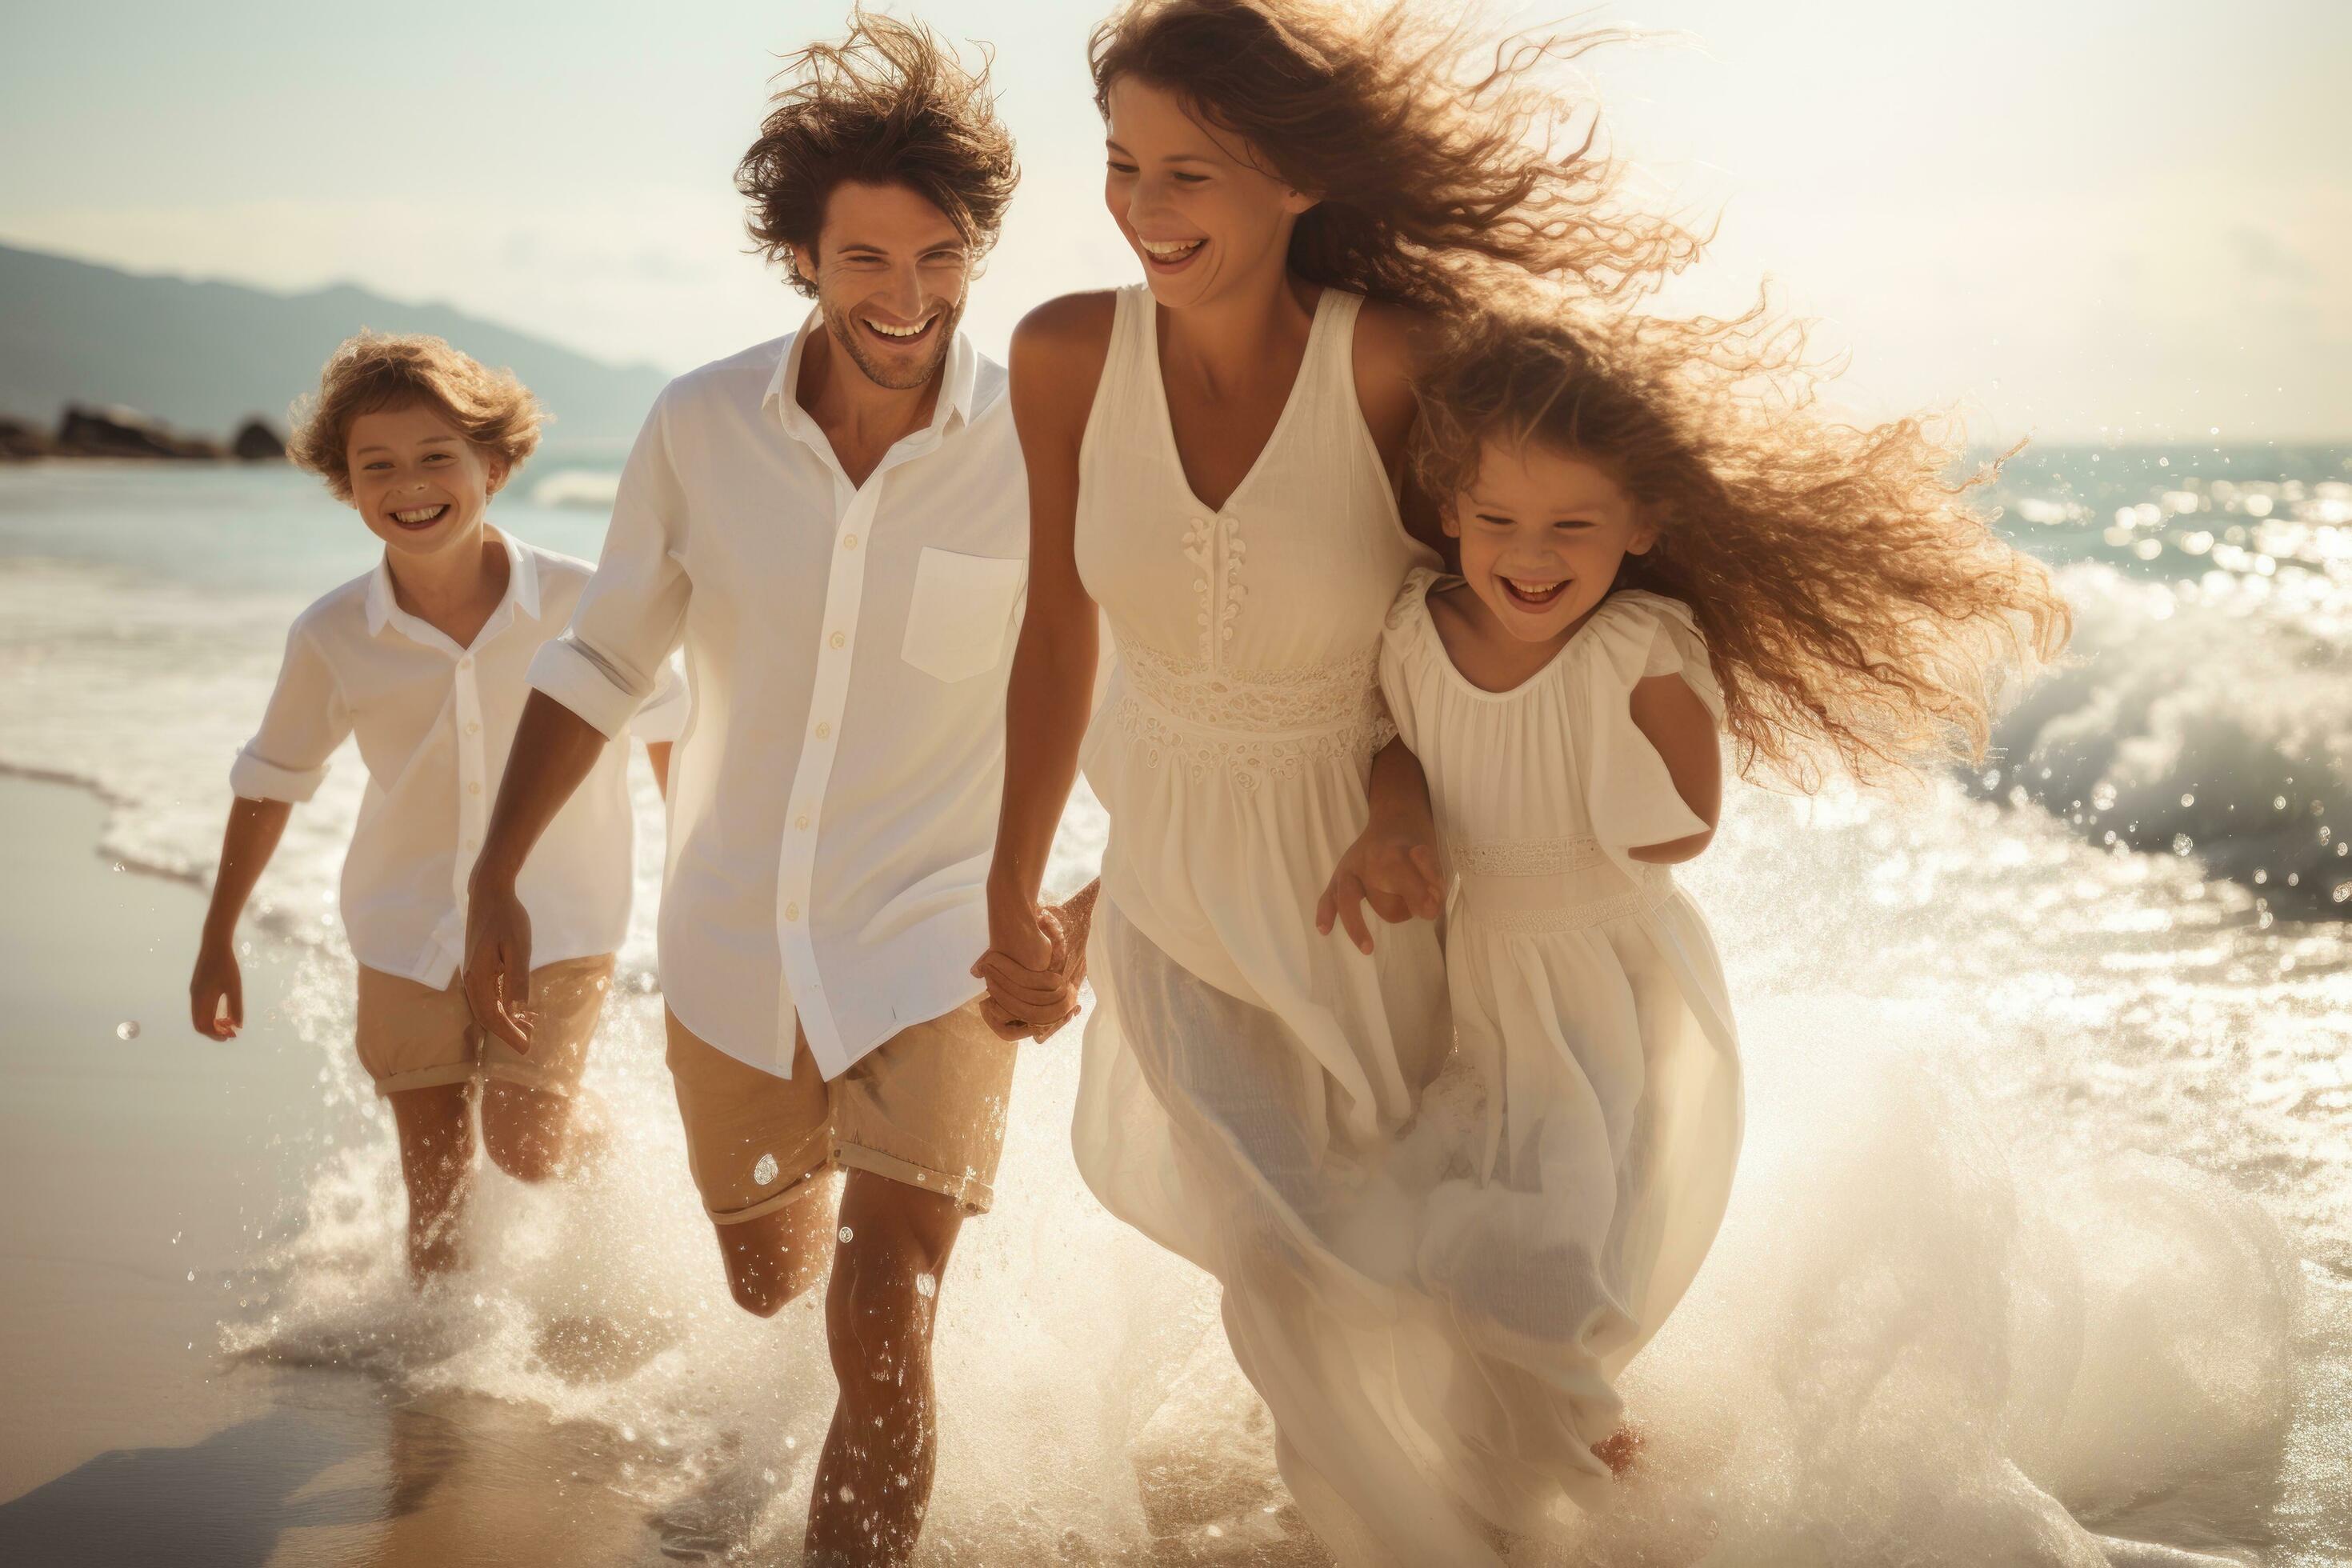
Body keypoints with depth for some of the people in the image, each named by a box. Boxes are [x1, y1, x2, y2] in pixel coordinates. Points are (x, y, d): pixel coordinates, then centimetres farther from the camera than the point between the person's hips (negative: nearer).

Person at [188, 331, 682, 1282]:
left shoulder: (579, 605, -16)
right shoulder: (333, 638, -11)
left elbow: (666, 724, 3)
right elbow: (272, 778, 5)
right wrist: (217, 940, 10)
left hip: (555, 928, -2)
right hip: (407, 941, 2)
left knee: (525, 1159, -10)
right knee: (436, 1189, 7)